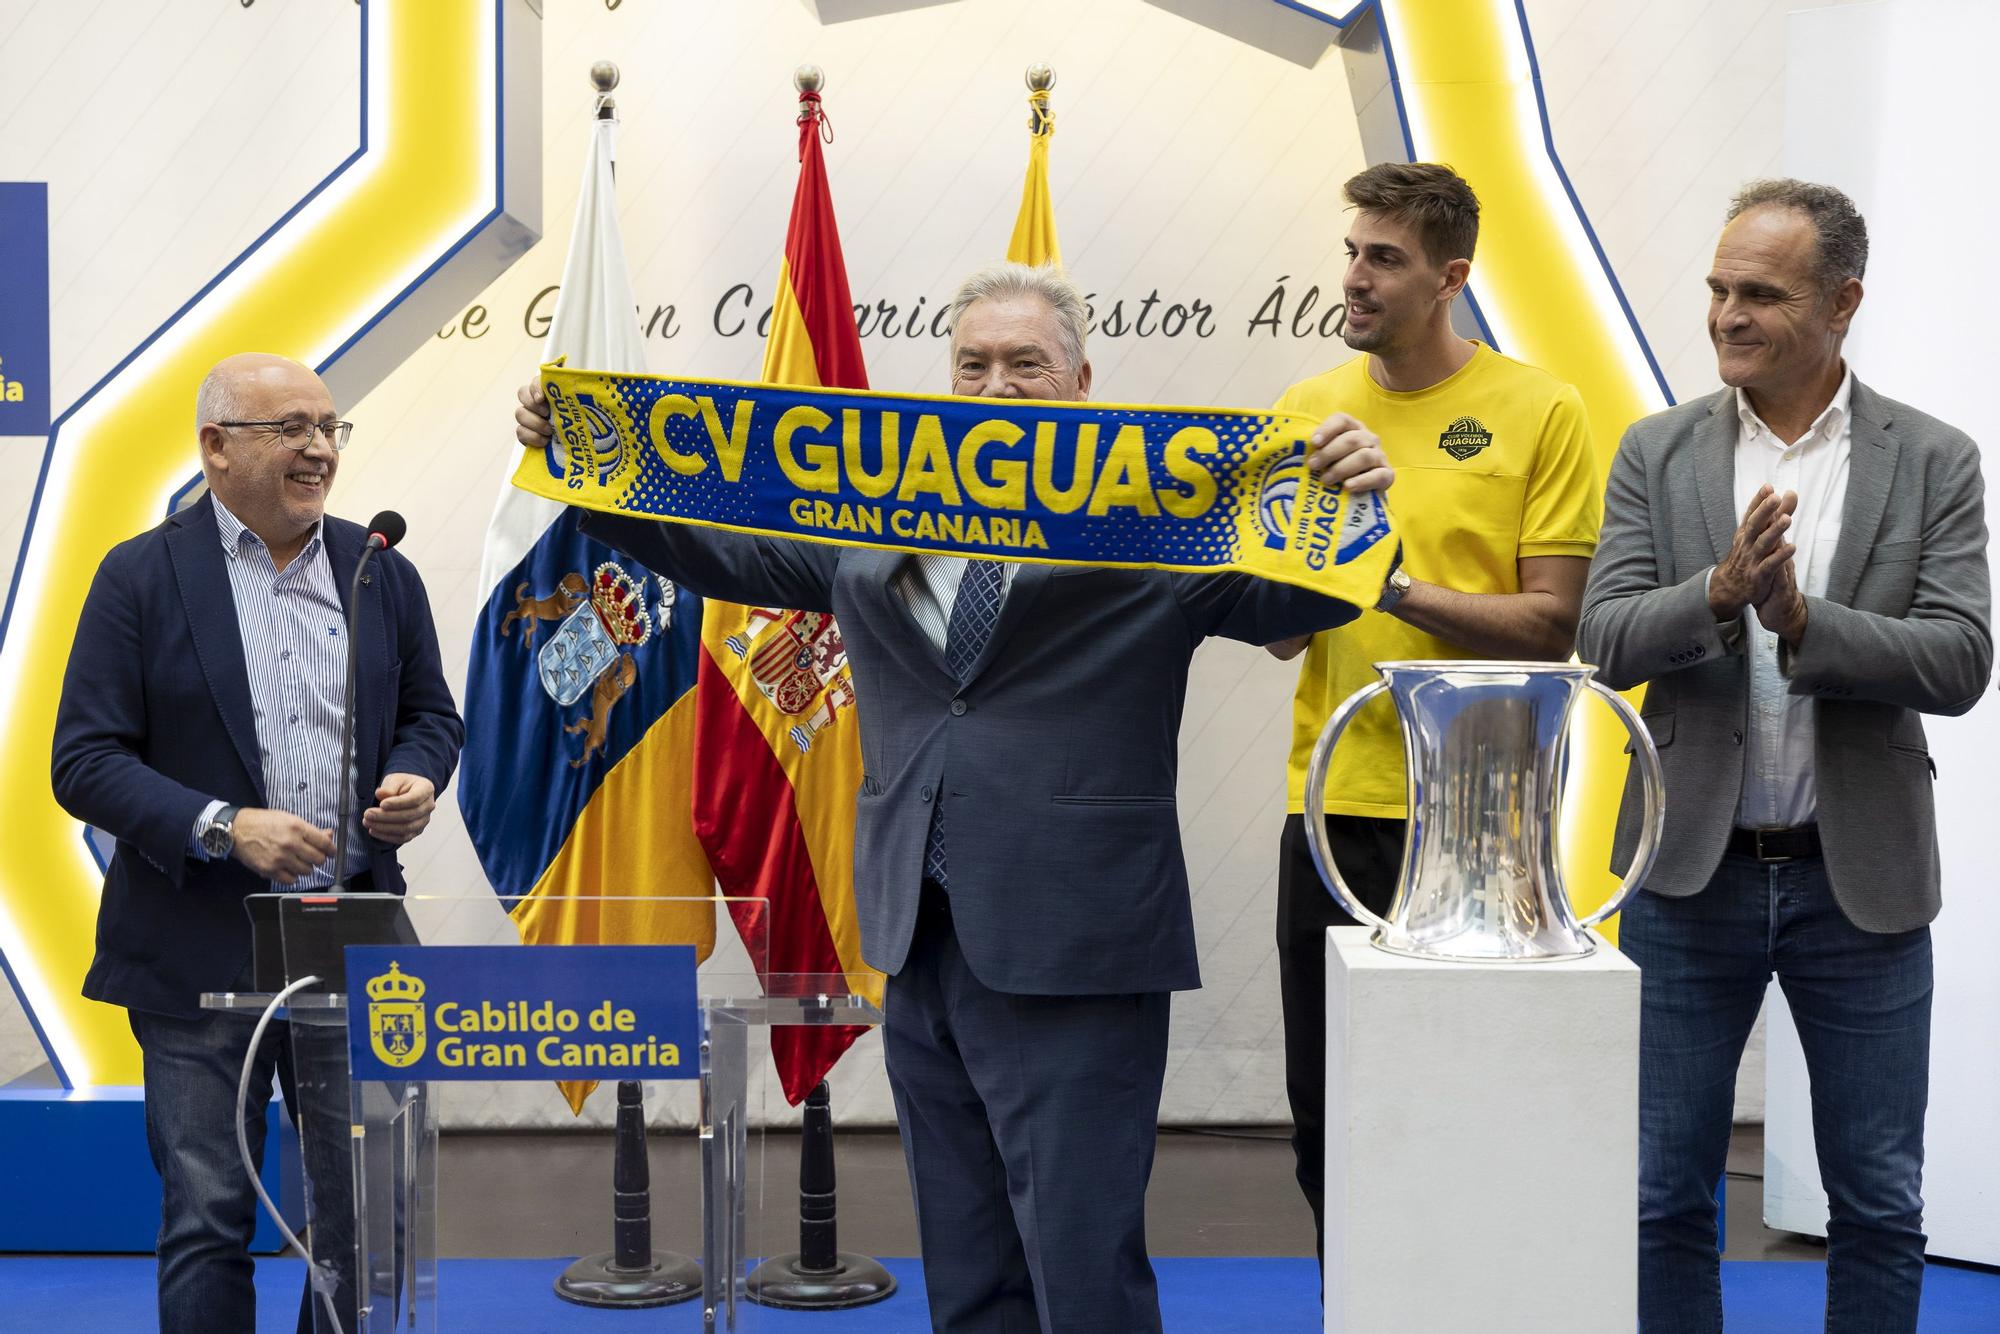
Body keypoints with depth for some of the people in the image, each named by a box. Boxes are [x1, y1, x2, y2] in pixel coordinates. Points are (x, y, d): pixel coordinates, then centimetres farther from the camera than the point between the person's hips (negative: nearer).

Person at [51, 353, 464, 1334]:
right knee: (207, 1221, 2)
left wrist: (416, 778, -4)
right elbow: (84, 762, -8)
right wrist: (224, 828, -20)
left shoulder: (381, 573, 9)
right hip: (201, 950, -3)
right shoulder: (141, 578, -4)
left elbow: (430, 714, 19)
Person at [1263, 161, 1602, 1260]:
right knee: (1326, 1118, 9)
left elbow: (1552, 623, -7)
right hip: (1331, 800, 4)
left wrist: (1406, 592, -19)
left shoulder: (1538, 411, -3)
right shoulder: (1310, 408, 9)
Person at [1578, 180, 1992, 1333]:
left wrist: (1801, 618, -24)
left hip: (1861, 880, -1)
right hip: (1692, 876, 1)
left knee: (1881, 1205, 9)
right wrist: (1720, 591, -24)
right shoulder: (1658, 453, 2)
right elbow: (1605, 642, -6)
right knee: (1664, 1198, 8)